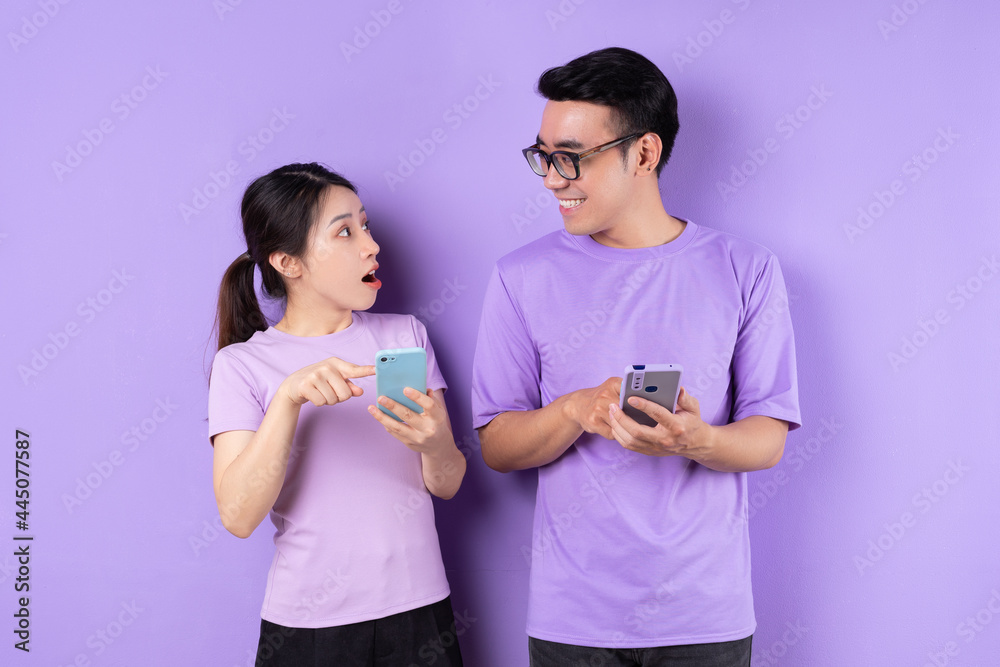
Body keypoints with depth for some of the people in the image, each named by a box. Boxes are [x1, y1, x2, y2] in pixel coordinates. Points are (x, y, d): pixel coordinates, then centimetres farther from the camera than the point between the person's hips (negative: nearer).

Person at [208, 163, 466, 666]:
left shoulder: (405, 334, 4)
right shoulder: (243, 364, -4)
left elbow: (447, 486, 0)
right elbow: (238, 516, -15)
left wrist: (435, 443, -22)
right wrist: (289, 397, -24)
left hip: (417, 610, 3)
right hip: (306, 624, -2)